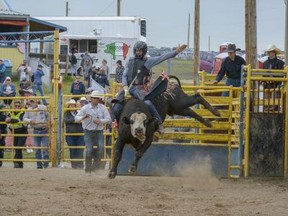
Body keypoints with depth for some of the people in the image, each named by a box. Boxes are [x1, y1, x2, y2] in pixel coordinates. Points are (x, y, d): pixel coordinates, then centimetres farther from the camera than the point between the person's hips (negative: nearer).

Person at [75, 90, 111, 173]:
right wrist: (83, 117, -26)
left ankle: (96, 164, 4)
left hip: (99, 131, 1)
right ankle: (88, 167, 9)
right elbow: (76, 118, -5)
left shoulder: (103, 108, -1)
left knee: (101, 147, -15)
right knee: (89, 150, -8)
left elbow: (108, 119, -3)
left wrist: (100, 121, -21)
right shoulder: (85, 108, -4)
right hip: (88, 131, -1)